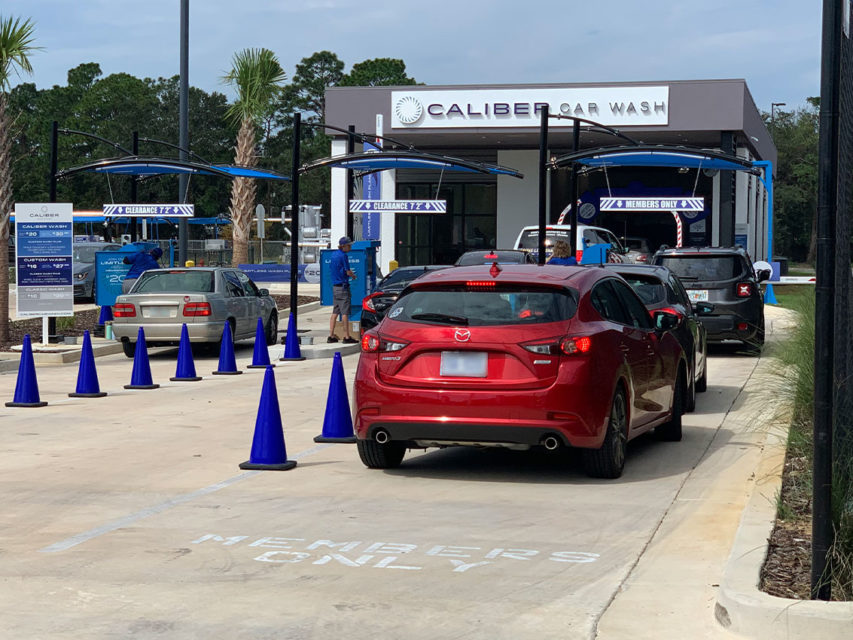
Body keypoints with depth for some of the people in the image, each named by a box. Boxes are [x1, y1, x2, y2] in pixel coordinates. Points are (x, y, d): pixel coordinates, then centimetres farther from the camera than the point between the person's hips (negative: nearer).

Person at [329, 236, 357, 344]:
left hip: (334, 286, 8)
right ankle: (346, 337, -4)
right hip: (343, 286, -8)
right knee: (345, 312, -5)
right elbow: (348, 272, -13)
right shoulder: (343, 255, -13)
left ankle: (331, 335, 10)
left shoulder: (334, 254, 13)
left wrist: (349, 273, 20)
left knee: (335, 312, 10)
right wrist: (353, 275, 6)